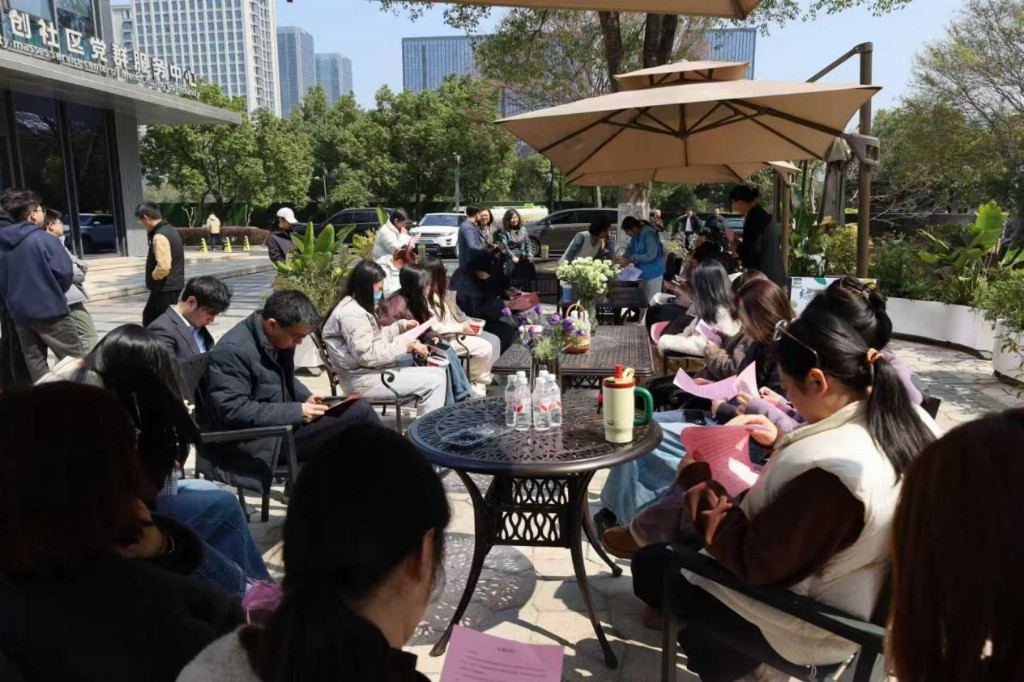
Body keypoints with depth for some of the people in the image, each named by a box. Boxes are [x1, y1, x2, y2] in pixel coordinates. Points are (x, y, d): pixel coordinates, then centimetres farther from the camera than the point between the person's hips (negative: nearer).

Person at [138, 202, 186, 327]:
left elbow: (163, 266, -29)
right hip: (171, 285, 10)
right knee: (149, 317, 20)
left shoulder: (159, 236, -21)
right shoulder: (170, 229, 10)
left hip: (166, 287, -10)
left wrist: (153, 276, -11)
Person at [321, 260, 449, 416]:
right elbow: (367, 356, -25)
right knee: (434, 381, -17)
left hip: (370, 371, 11)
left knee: (438, 372, 8)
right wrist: (402, 345, -18)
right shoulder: (352, 313, -19)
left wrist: (401, 326, 15)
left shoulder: (355, 306, 14)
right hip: (364, 381, -11)